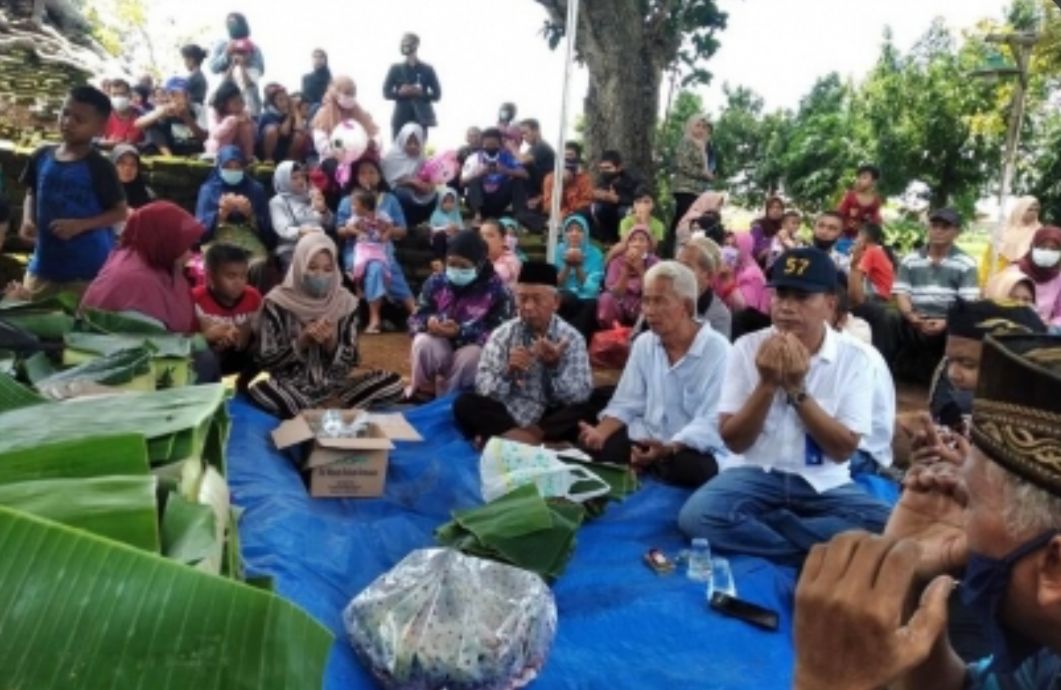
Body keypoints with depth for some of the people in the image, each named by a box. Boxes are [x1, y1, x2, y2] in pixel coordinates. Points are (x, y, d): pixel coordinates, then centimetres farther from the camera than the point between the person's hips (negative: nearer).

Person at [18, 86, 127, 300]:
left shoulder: (99, 167, -12)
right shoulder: (41, 157, 3)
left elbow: (120, 212, -9)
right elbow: (31, 194, 17)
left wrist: (80, 225, -20)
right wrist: (28, 220, -2)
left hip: (88, 269, -6)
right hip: (44, 262, 6)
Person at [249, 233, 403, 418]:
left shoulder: (346, 302, -1)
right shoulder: (277, 302, -7)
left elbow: (348, 363, 0)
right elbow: (267, 361, -7)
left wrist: (332, 342, -20)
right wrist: (302, 341, -20)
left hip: (334, 387, 3)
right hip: (291, 387, -2)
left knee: (393, 382, -19)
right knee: (259, 390, -37)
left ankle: (309, 414, -14)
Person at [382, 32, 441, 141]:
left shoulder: (427, 69, 5)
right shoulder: (395, 69, 8)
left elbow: (437, 94, 3)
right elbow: (386, 93, 6)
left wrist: (421, 93, -14)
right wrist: (400, 92, -13)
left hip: (421, 118, -1)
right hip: (401, 119, 1)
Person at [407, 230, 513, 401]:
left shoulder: (497, 290, -13)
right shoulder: (436, 282, -3)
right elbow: (414, 319, -2)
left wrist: (460, 332, -33)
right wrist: (428, 322, -28)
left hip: (476, 352, -2)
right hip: (441, 349, 2)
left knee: (471, 355, -36)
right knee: (423, 342, -30)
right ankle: (421, 393, -9)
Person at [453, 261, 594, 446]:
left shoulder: (571, 338, -1)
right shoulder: (502, 334, 1)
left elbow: (580, 395, -11)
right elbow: (483, 388, -7)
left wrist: (555, 365, -26)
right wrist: (507, 371, -25)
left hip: (550, 421, 0)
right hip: (505, 416, 1)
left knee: (584, 412, -29)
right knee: (465, 403, -23)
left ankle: (504, 438, -25)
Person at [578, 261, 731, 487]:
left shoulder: (718, 350, -13)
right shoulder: (643, 344, 7)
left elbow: (710, 424, -20)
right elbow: (626, 404, 6)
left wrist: (667, 449, -37)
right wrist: (601, 432, -15)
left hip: (697, 450, -4)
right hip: (647, 442, 5)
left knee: (691, 468, -37)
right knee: (589, 447, -17)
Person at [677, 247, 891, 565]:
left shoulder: (853, 358, -4)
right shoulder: (748, 347, -4)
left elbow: (843, 449, -8)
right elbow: (734, 441, -6)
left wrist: (797, 389, -18)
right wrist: (767, 384, -20)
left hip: (823, 483, 1)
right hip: (756, 474, 0)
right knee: (697, 515, -29)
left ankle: (752, 529, -16)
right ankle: (814, 552, -14)